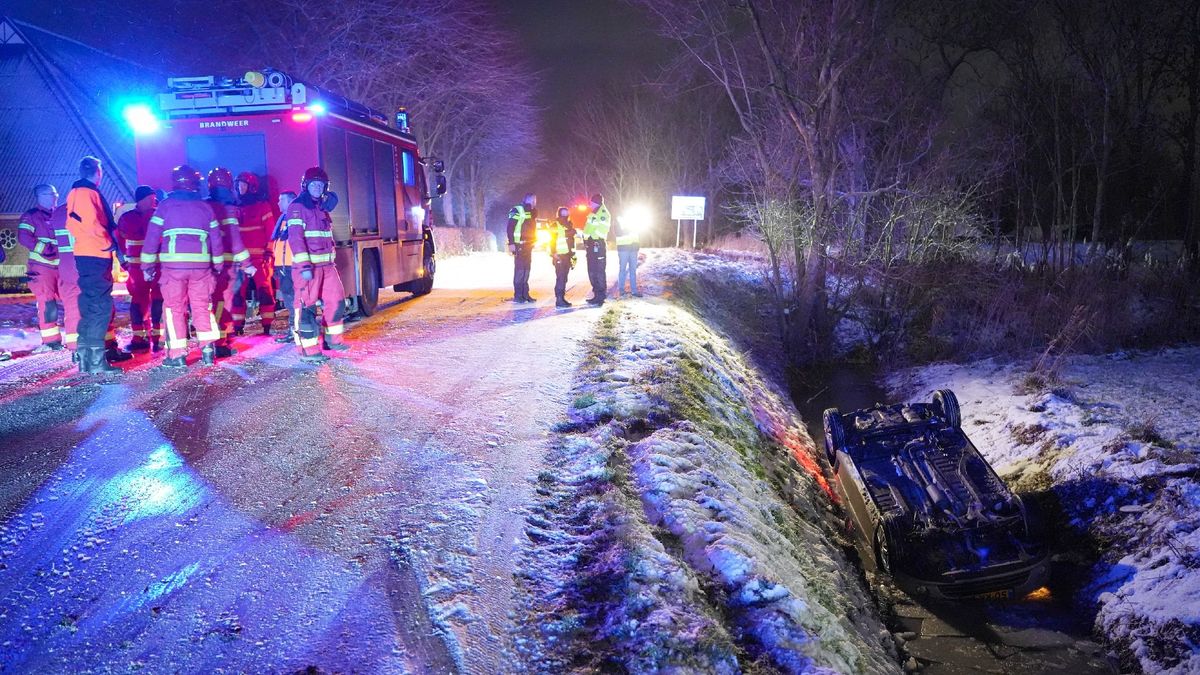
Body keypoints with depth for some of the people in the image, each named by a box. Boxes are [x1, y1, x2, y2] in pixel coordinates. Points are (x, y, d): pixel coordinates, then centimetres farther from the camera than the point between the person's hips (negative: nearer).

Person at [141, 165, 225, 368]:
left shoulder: (165, 205, 2)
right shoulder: (205, 207, 9)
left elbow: (152, 236, 0)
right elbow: (217, 240, 11)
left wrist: (147, 265, 5)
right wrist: (219, 266, 20)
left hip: (173, 266, -2)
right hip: (201, 266, 2)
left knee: (175, 308, 4)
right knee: (202, 307, 9)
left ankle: (177, 354, 4)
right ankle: (208, 349, 1)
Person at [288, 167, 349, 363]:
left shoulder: (322, 209, 19)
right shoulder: (297, 207, -7)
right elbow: (295, 237, -16)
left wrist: (331, 262, 23)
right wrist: (304, 266, -23)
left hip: (326, 265, 8)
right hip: (307, 266, -8)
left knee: (336, 301, 10)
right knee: (308, 306, -5)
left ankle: (332, 339, 25)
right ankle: (309, 350, -2)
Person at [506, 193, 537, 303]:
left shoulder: (532, 212, 16)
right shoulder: (517, 210, -9)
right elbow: (510, 228, -14)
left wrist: (533, 241, 18)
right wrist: (511, 243, -20)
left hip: (528, 245, 8)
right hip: (519, 246, -8)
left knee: (526, 270, 9)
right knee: (519, 269, -7)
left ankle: (525, 294, 14)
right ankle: (517, 295, -4)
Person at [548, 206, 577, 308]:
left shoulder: (569, 226, 20)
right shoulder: (555, 226, -4)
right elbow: (552, 241, -11)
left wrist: (573, 256, 21)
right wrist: (554, 254, -21)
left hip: (568, 256, 8)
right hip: (559, 256, -7)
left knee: (564, 278, 8)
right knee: (560, 278, -12)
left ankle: (562, 298, 12)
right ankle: (559, 300, -14)